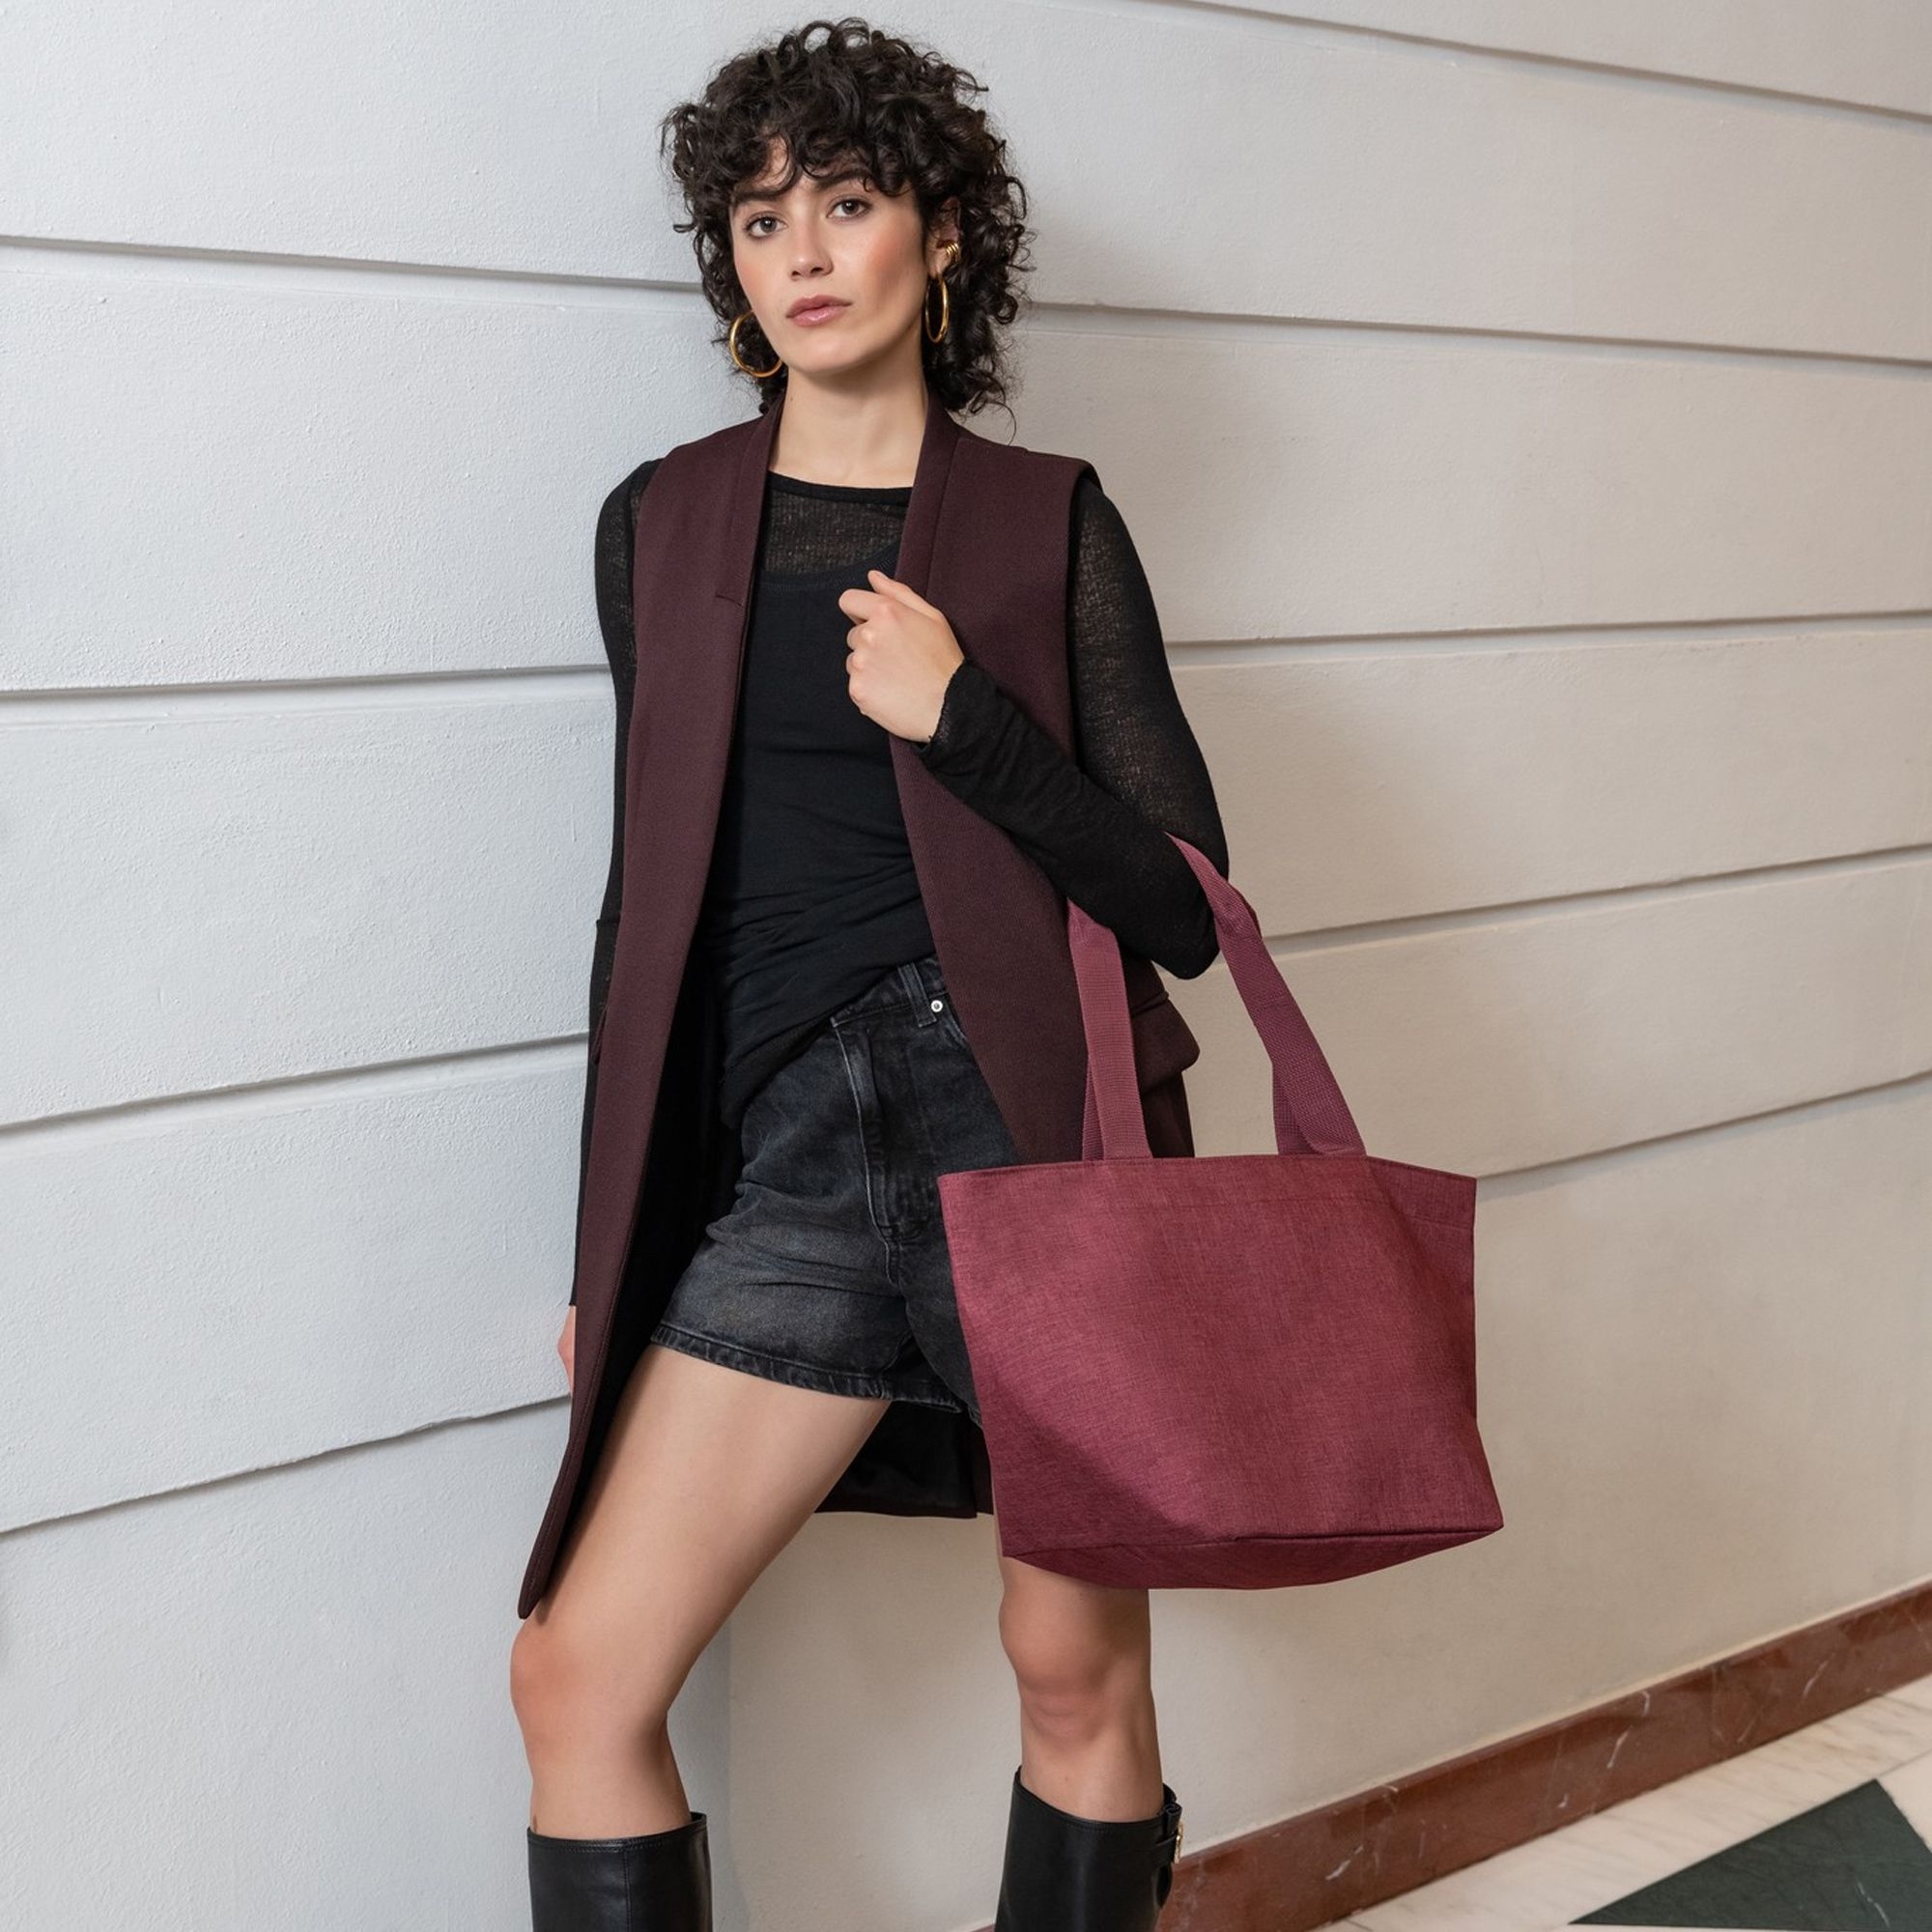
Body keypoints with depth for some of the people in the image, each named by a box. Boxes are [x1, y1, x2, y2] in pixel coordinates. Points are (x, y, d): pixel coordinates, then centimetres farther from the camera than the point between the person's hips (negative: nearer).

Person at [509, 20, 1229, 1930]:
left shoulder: (1050, 524, 4)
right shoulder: (662, 524, 12)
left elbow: (1186, 911, 0)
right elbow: (646, 892, 15)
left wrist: (959, 717, -14)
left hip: (1037, 1118, -2)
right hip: (798, 1148, 3)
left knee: (1075, 1663, 6)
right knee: (575, 1668, -1)